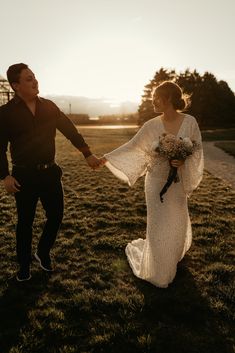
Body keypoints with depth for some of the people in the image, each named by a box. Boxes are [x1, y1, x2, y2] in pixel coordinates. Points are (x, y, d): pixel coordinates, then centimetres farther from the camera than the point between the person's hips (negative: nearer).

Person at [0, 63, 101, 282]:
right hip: (24, 176, -3)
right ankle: (24, 265, 30)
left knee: (56, 215, 8)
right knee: (25, 221, 8)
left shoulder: (49, 107, 5)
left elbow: (70, 130, 6)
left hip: (50, 172, 3)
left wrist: (88, 154, 2)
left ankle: (43, 253, 35)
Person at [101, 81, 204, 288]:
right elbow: (132, 148, 0)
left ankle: (172, 257, 49)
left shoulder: (190, 122, -9)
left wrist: (183, 162, -23)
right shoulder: (152, 126, -8)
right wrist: (106, 159, 0)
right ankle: (159, 272, 32)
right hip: (157, 182, -1)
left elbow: (197, 152, -3)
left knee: (177, 223, 16)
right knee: (159, 227, 6)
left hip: (178, 183, 1)